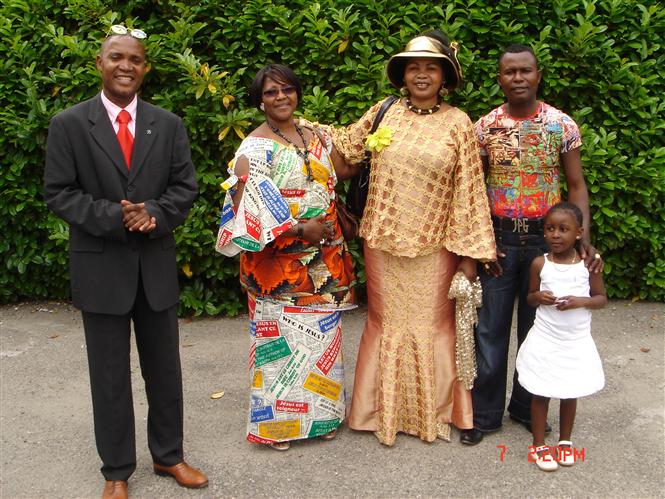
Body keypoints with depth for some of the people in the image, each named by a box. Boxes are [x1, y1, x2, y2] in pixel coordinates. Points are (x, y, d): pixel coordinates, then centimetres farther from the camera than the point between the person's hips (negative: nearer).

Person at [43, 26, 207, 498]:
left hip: (157, 264, 3)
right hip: (100, 266, -2)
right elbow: (59, 193, -6)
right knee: (110, 375, 9)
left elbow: (185, 187, 3)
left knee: (165, 368, 14)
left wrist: (152, 213, -17)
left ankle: (168, 455, 32)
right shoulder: (69, 124, -3)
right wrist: (114, 217, -20)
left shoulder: (169, 124, 3)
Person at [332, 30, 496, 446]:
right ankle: (385, 410, 29)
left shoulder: (458, 123, -4)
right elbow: (345, 145, 15)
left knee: (432, 326, 9)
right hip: (385, 244, 2)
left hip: (433, 248, -2)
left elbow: (469, 190, -5)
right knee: (386, 324, 12)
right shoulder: (383, 114, 2)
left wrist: (469, 251, -7)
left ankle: (432, 412, 28)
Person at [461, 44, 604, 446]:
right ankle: (485, 413, 18)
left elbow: (576, 185, 0)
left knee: (537, 325, 10)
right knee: (490, 327, 5)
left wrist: (585, 241, -10)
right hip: (498, 237, 0)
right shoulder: (485, 127, 0)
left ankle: (527, 407, 28)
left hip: (545, 237, 0)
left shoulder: (562, 125, -2)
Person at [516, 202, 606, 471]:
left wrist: (581, 301, -19)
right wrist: (539, 297, -17)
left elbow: (601, 298, 0)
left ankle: (565, 441, 34)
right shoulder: (540, 263, -6)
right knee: (541, 393, 8)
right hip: (544, 340, 0)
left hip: (577, 342, 1)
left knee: (570, 393, 15)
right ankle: (539, 445, 24)